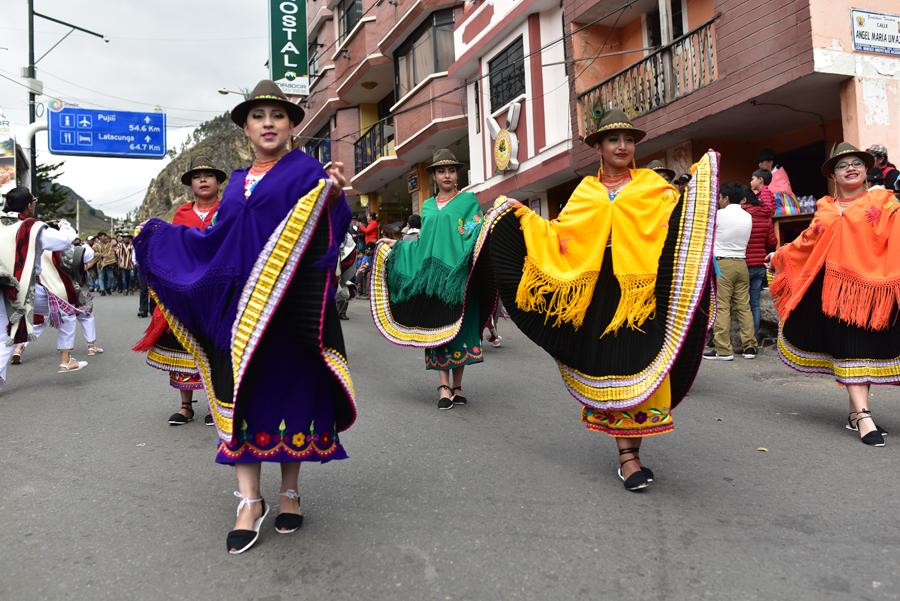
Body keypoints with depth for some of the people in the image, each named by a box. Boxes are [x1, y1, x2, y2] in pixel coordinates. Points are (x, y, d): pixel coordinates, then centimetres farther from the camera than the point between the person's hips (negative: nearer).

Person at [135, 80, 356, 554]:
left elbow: (325, 231, -11)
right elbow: (215, 241, 20)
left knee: (290, 386, 1)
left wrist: (334, 199, -31)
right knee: (241, 390, 0)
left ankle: (290, 492, 15)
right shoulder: (238, 182, 19)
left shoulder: (307, 171, 2)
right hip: (239, 304, 5)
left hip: (290, 301, -5)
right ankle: (249, 501, 6)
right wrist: (159, 235, 27)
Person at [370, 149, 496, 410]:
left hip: (458, 274, -3)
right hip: (432, 273, 3)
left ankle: (457, 385, 5)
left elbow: (477, 235, -3)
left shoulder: (468, 200, 8)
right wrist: (397, 245, 20)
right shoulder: (428, 206, 18)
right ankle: (444, 387, -2)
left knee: (458, 325, -4)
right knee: (435, 327, -2)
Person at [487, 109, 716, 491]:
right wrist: (519, 215, 10)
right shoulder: (585, 193, 13)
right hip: (599, 293, 1)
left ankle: (628, 450, 5)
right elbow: (558, 235, 9)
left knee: (640, 365, -4)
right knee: (607, 365, 0)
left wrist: (699, 182, -13)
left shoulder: (653, 185, 10)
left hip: (642, 291, -1)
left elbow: (681, 216, -2)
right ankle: (628, 454, 7)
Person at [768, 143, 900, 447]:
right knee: (849, 348, -3)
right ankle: (863, 416, -5)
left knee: (870, 346, 4)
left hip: (873, 286, -1)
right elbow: (809, 241, 23)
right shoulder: (826, 208, 12)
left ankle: (856, 410, 17)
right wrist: (780, 256, 30)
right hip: (839, 286, 1)